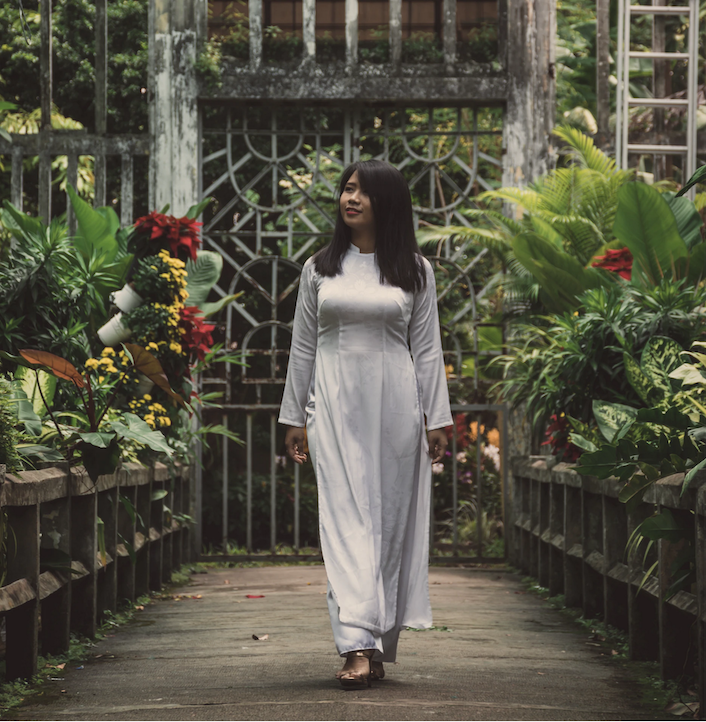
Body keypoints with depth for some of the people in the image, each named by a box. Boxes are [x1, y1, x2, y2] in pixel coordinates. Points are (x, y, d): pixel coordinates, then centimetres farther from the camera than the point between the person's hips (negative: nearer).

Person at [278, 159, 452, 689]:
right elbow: (303, 347, 12)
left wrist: (438, 419, 1)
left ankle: (379, 647, 13)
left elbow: (427, 349, 6)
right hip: (335, 404, 0)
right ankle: (359, 645, -17)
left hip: (394, 403, 0)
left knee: (390, 521, 3)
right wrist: (294, 418, 9)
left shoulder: (415, 270, 7)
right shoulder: (320, 268, 10)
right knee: (345, 519, -10)